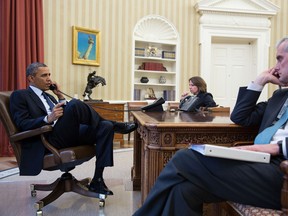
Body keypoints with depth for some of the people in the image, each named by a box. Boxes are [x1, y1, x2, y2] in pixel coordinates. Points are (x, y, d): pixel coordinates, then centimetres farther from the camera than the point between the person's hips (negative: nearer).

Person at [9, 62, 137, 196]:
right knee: (75, 104, -30)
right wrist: (48, 119, -22)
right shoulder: (19, 95, 8)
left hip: (69, 135, 7)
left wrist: (60, 96, 13)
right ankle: (115, 125, -10)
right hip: (48, 141, -7)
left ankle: (97, 181, -17)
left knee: (105, 126, -15)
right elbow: (22, 124, -7)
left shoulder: (48, 96, 29)